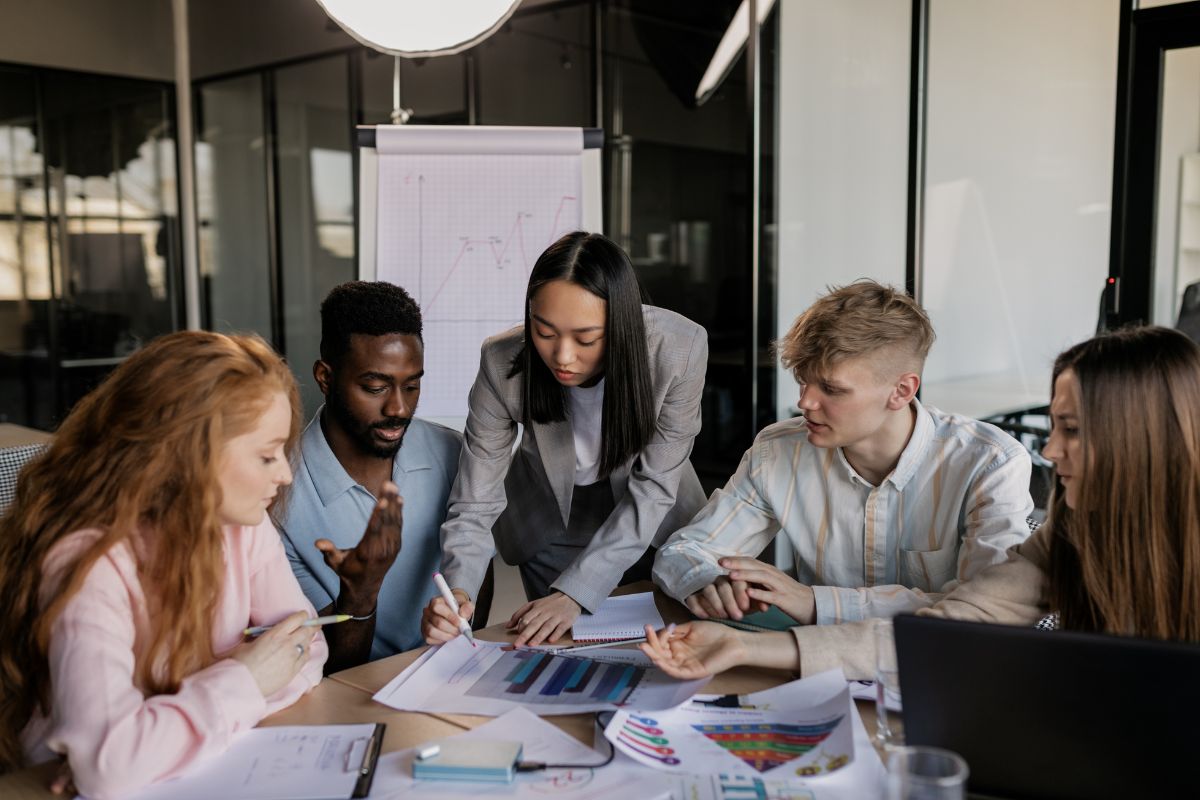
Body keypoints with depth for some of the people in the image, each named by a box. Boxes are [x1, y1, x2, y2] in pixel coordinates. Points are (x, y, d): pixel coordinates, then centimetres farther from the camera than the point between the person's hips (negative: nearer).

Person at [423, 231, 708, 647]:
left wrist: (573, 593, -33)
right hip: (552, 525, 0)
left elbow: (652, 488, -26)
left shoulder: (680, 347, -33)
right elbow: (474, 503, -24)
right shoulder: (503, 363, -30)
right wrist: (458, 590, -43)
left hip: (652, 522, 1)